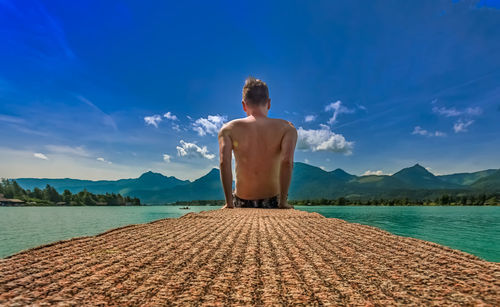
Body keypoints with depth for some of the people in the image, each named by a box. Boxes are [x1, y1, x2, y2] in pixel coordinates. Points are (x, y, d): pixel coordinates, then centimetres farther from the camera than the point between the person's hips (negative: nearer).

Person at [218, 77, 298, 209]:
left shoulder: (229, 129, -3)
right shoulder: (286, 128, -5)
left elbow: (224, 162, -18)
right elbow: (287, 162, -21)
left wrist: (229, 203, -15)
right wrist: (283, 202, -17)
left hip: (242, 204, 1)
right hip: (272, 202, 0)